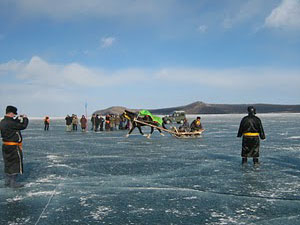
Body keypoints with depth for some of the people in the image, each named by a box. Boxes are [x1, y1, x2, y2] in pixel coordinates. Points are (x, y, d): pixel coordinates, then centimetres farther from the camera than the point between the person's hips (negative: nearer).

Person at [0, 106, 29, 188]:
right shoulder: (10, 123, -23)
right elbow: (23, 126, -19)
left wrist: (18, 119, 9)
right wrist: (25, 118, -3)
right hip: (13, 147, -9)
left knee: (8, 164, 17)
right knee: (16, 164, 1)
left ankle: (7, 181, 25)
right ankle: (13, 183, 5)